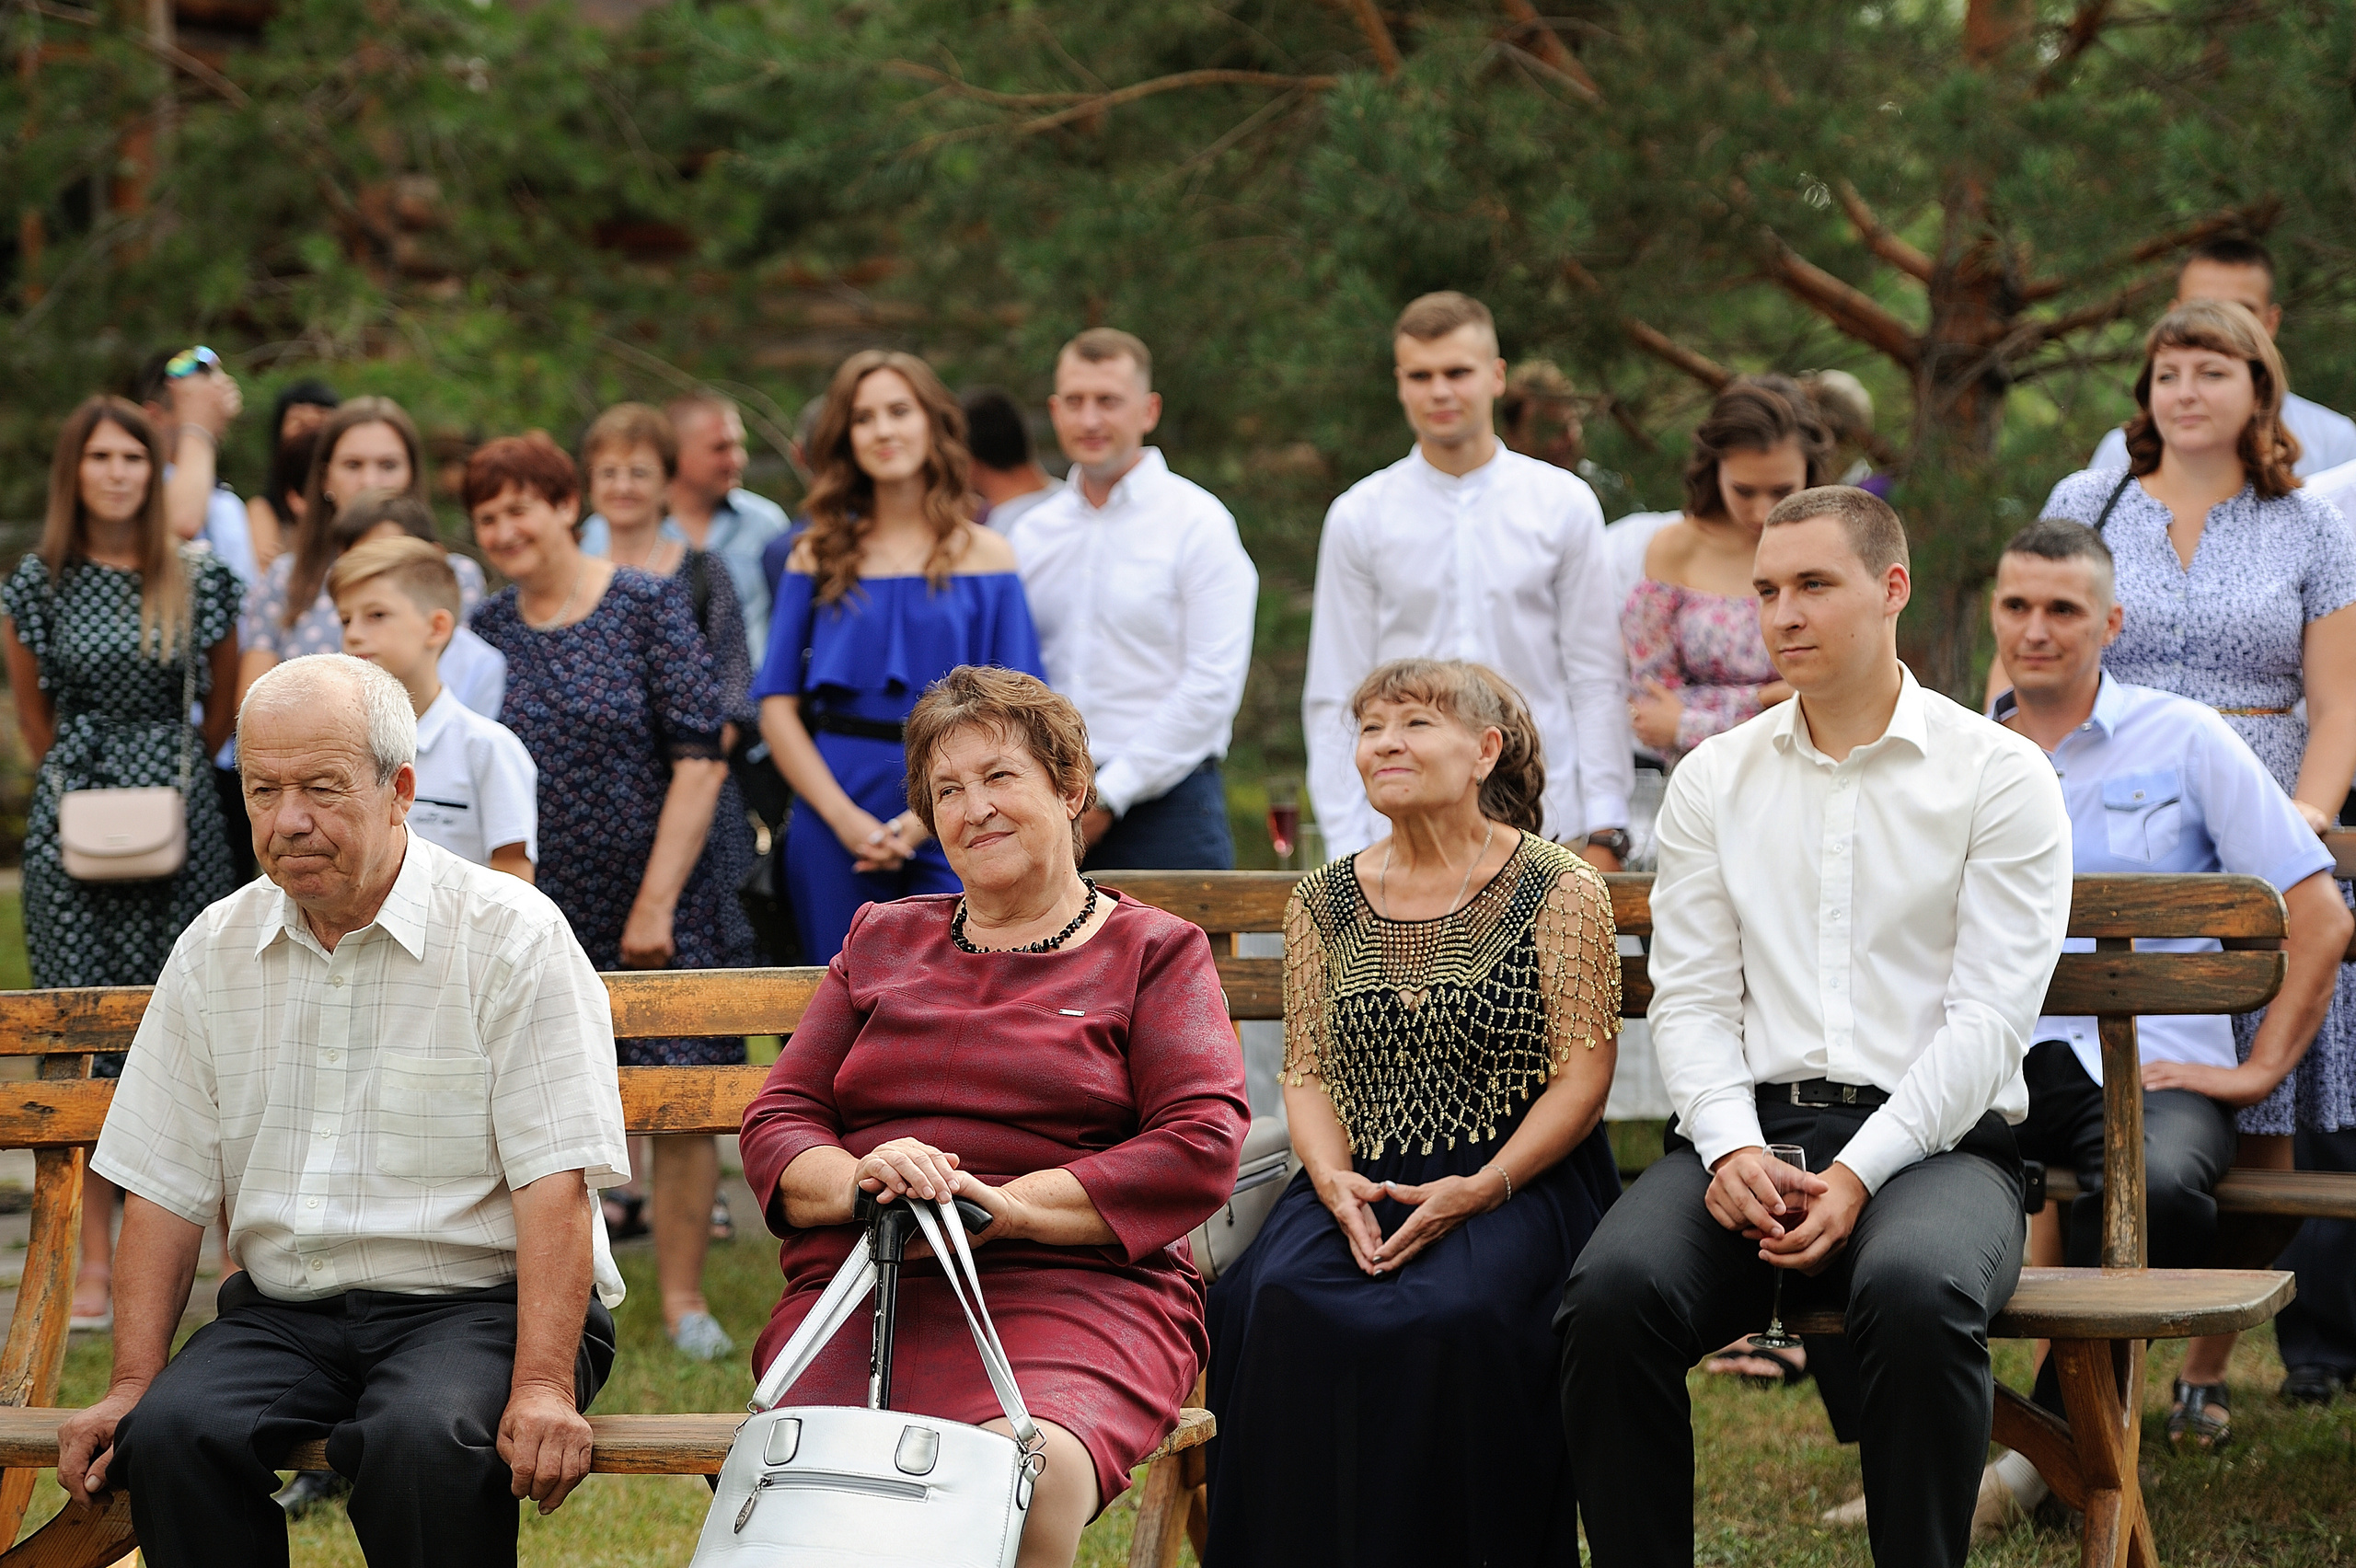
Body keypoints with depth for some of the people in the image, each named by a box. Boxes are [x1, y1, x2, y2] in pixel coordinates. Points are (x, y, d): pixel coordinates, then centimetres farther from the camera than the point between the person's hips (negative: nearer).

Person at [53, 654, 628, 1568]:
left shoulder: (514, 936, -5)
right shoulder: (213, 952, 10)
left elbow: (554, 1182, -13)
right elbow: (167, 1185, 11)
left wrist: (543, 1387, -23)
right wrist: (132, 1384, 0)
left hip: (475, 1299, -4)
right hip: (284, 1313, 4)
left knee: (423, 1441, -36)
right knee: (169, 1436, -27)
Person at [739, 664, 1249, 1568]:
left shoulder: (1152, 952, 14)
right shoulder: (881, 944, 25)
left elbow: (1202, 1151, -1)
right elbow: (774, 1125, 16)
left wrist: (1013, 1204, -13)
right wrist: (860, 1182, -8)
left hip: (1076, 1291, -2)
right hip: (856, 1286, 2)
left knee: (1033, 1473, -37)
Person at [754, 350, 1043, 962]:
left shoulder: (985, 556, 5)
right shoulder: (819, 556, 8)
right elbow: (777, 705, 3)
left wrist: (929, 815, -12)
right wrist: (845, 818, -9)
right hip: (834, 826, 1)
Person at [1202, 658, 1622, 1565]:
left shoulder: (1559, 891, 2)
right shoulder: (1324, 903, 15)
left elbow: (1583, 1075, -2)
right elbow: (1307, 1074, 13)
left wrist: (1478, 1190, -15)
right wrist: (1333, 1180, -9)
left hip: (1516, 1182, -3)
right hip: (1363, 1184, 3)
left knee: (1449, 1316, -35)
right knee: (1275, 1304, -28)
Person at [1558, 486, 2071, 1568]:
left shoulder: (1999, 776, 4)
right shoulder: (1714, 780, 16)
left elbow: (1990, 1018, -4)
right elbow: (1691, 999, 9)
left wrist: (1858, 1175, -16)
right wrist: (1731, 1148, -11)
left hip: (1929, 1141, -3)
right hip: (1748, 1127, 3)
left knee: (1918, 1293, -38)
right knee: (1613, 1293, -29)